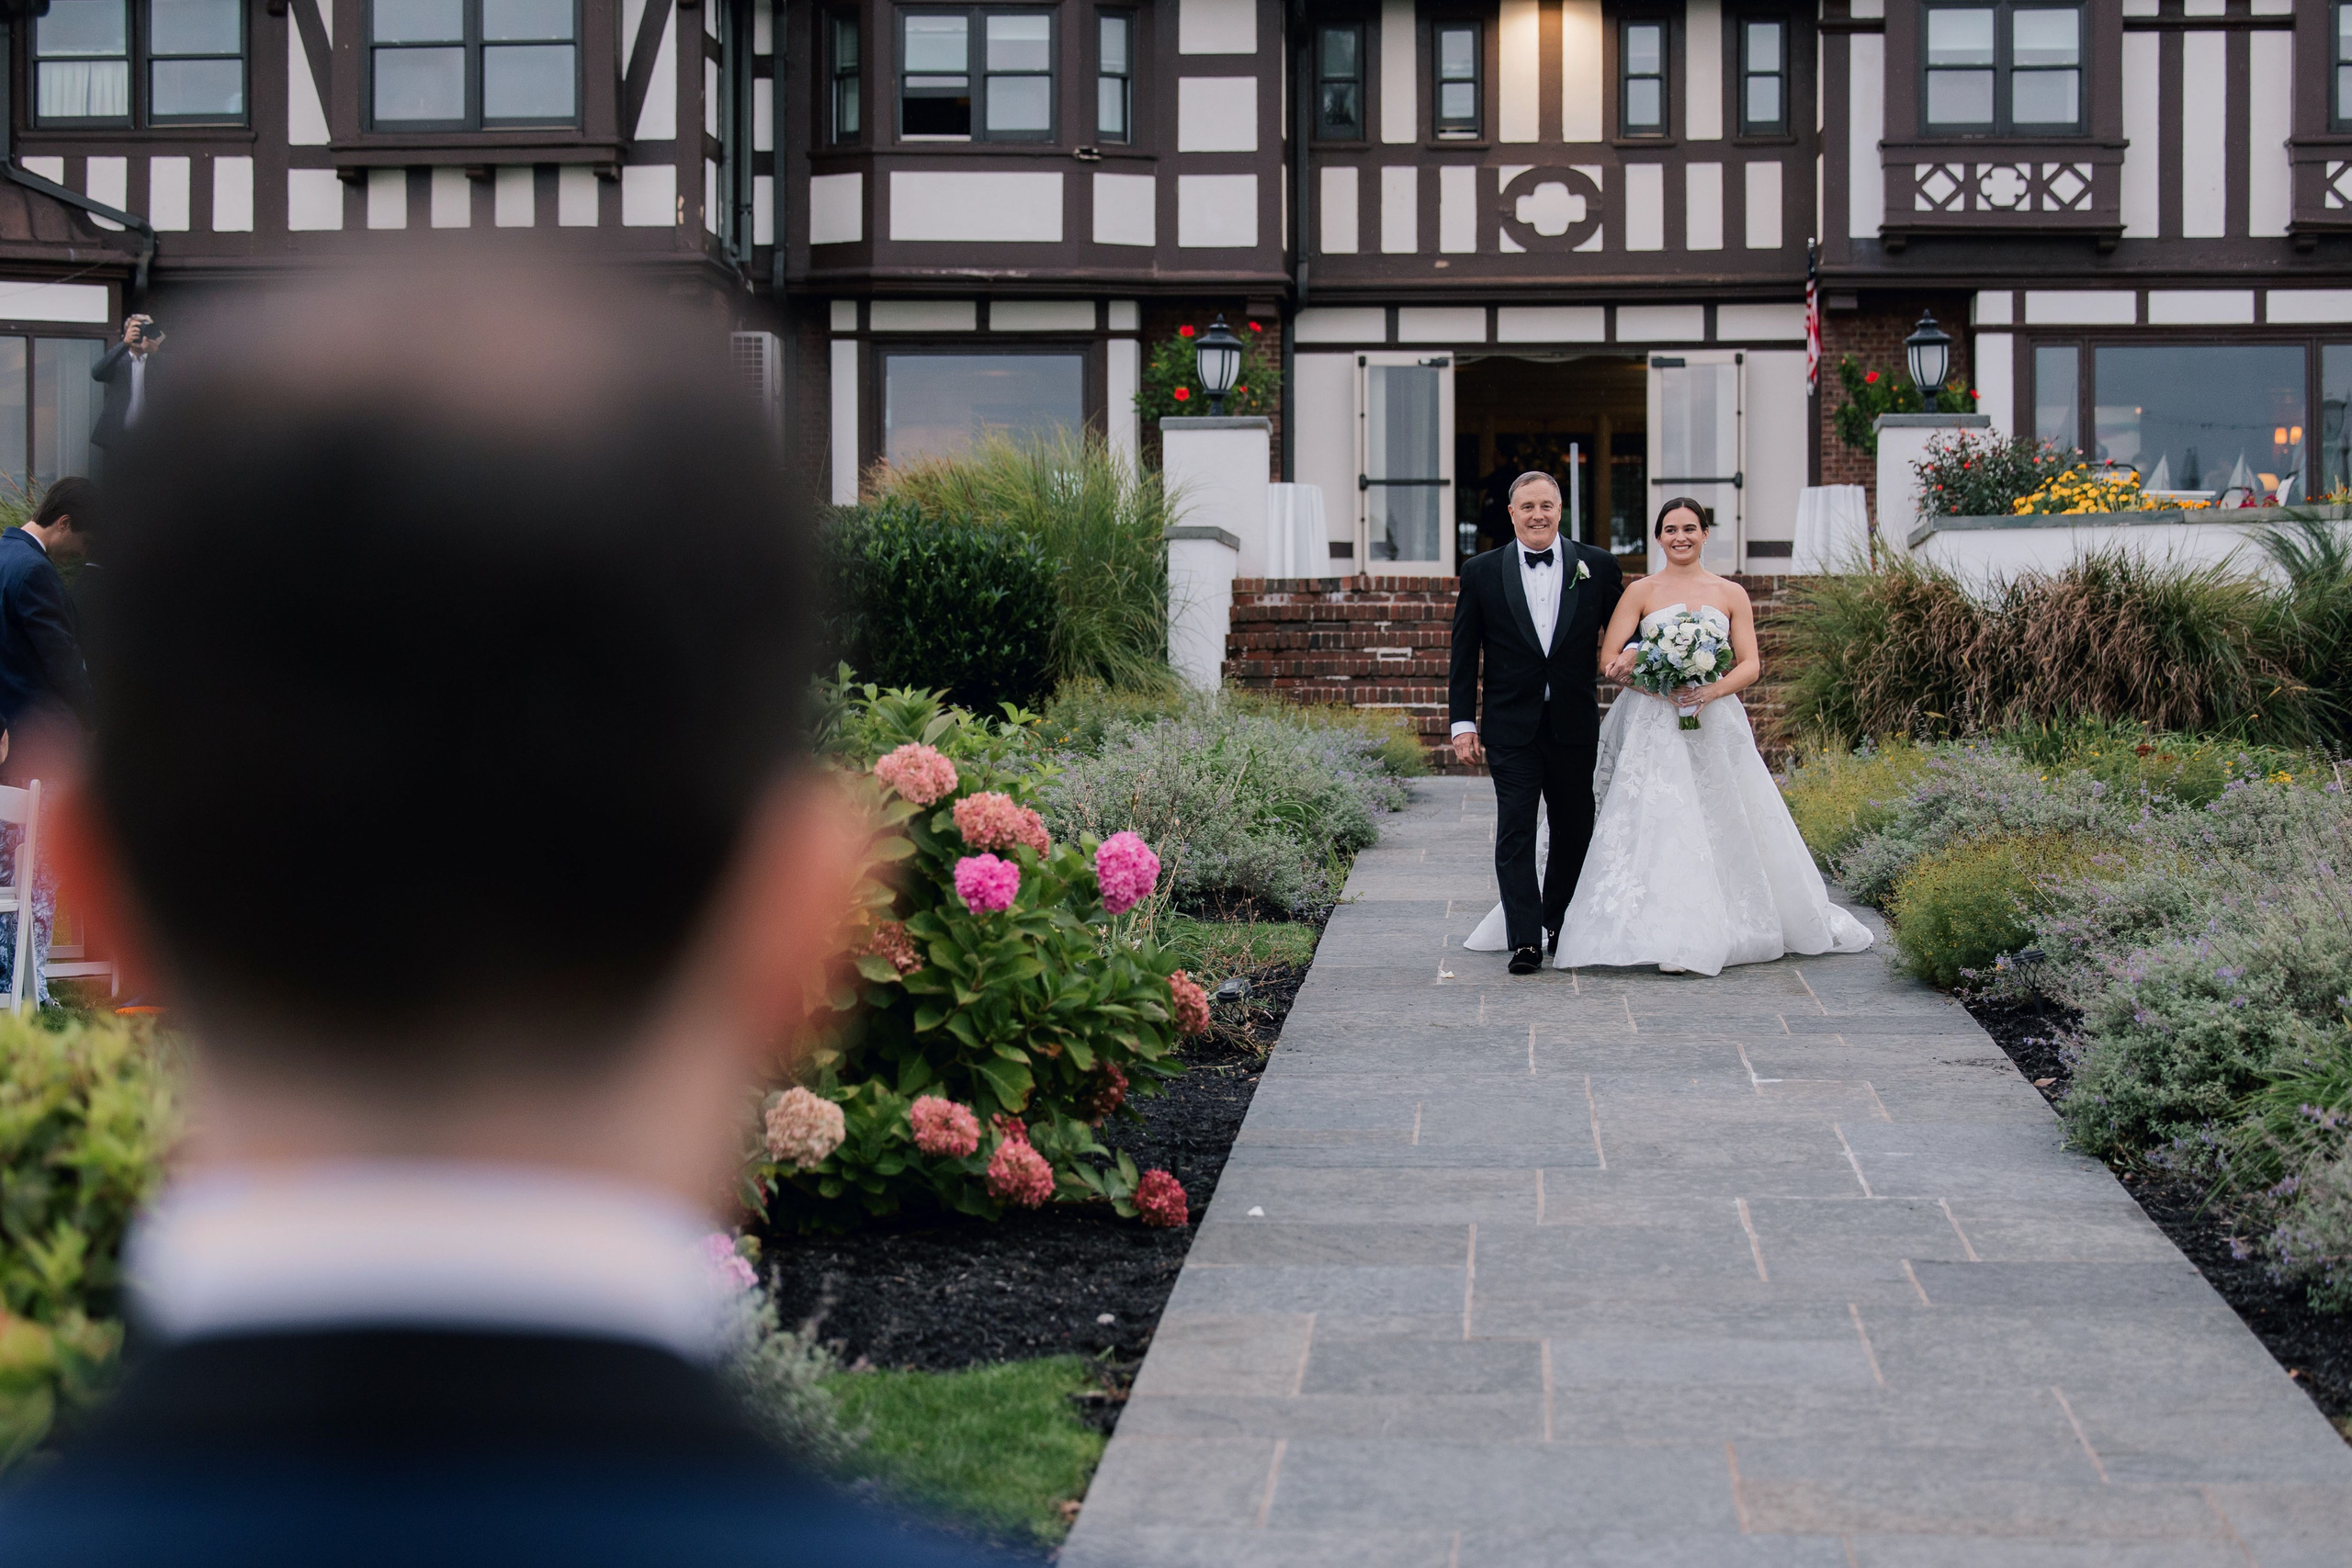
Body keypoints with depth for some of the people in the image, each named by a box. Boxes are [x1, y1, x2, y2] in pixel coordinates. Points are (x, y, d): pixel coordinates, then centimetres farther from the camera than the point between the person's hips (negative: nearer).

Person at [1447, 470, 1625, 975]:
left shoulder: (1598, 567, 3)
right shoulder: (1481, 572, 2)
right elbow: (1464, 654, 3)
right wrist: (1463, 723, -1)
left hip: (1575, 725, 1)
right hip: (1511, 728, -1)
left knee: (1575, 829, 11)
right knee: (1515, 833, -6)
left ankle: (1560, 924, 29)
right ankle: (1525, 942, -6)